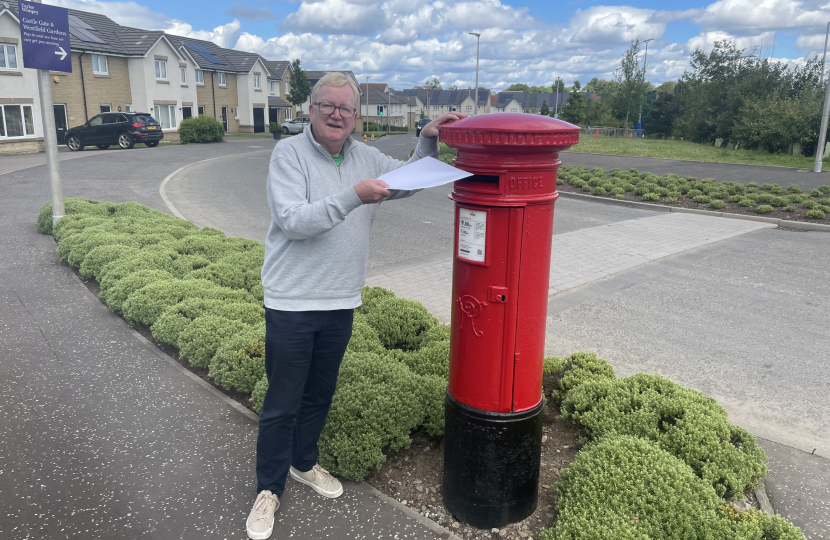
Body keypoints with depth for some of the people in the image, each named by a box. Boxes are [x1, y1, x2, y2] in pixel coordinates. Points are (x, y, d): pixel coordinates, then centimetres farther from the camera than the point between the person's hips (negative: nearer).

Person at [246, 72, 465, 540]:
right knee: (282, 404, 6)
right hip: (291, 303, -5)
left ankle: (304, 463, 43)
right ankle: (269, 489, 25)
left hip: (340, 303, 5)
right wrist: (354, 196, -28)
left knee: (320, 395, 20)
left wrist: (429, 140, 3)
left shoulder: (366, 157, 6)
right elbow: (293, 220, -21)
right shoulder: (289, 154, -10)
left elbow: (409, 182, 18)